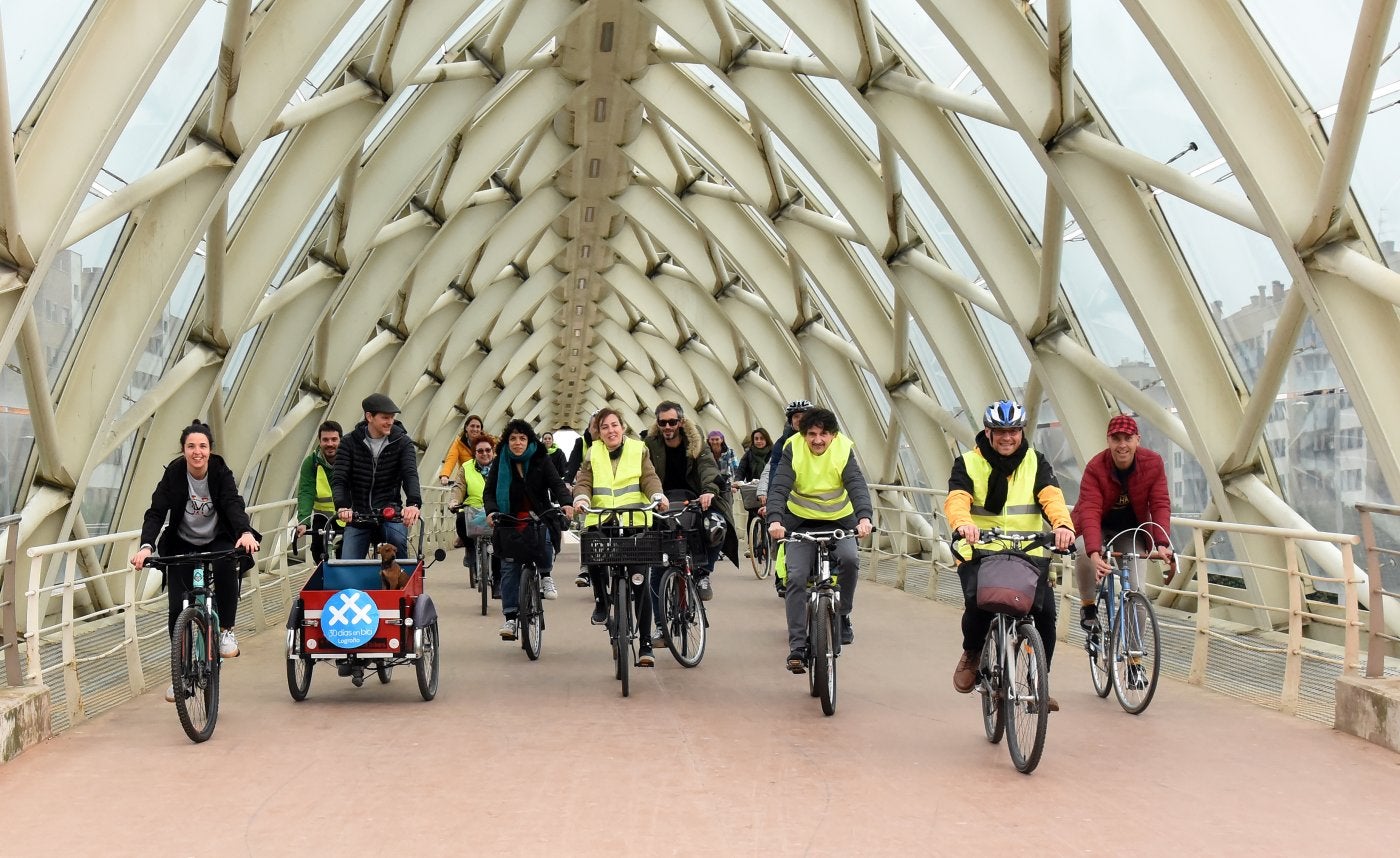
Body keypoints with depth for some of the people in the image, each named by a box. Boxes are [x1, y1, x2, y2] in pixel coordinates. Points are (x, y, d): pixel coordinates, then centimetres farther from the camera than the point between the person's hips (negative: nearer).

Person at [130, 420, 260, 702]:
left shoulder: (221, 473, -13)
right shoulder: (173, 474, -13)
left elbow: (234, 504, -27)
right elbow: (156, 512, -18)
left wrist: (246, 532, -48)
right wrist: (146, 546, -36)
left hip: (218, 541, -1)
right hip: (182, 545, 1)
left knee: (226, 565, -35)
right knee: (177, 607, -8)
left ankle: (226, 631, -16)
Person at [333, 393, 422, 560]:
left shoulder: (402, 442, -2)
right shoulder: (350, 442, 0)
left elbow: (410, 474, -15)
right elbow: (338, 479, -8)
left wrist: (414, 503, -36)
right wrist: (342, 506, -29)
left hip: (391, 513, -1)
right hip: (357, 515, 1)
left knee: (398, 540, -31)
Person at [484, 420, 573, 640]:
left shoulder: (541, 460, 2)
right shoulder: (500, 464, 5)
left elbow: (556, 483, -8)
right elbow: (490, 490, 3)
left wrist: (565, 503, -27)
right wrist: (491, 511, -17)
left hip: (539, 517, -1)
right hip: (509, 522, 1)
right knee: (509, 568, -6)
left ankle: (545, 576, -2)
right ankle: (510, 617, -1)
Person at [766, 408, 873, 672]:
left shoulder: (844, 450, -12)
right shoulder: (793, 449, -13)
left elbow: (857, 486, -24)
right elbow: (780, 487, -22)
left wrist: (865, 517, -43)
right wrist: (775, 519, -41)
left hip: (838, 521, 0)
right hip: (801, 523, 0)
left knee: (849, 559, -27)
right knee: (797, 577, -16)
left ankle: (843, 615, -2)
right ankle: (797, 646, -12)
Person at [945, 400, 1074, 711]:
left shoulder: (1035, 463, 8)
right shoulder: (968, 464, 3)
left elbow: (1051, 496, -11)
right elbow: (957, 498, -16)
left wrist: (1063, 523, -33)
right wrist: (962, 523, -40)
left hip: (1029, 553, 2)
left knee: (1045, 612, -16)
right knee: (977, 604, -27)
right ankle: (972, 654, 7)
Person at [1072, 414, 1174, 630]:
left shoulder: (1153, 463, -20)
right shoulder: (1095, 467, -27)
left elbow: (1160, 505, -23)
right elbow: (1090, 511, -36)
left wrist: (1162, 544, -38)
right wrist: (1094, 553, -51)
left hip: (1132, 529, 2)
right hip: (1098, 526, -2)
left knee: (1135, 589, -8)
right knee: (1084, 552, -35)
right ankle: (1088, 604, -10)